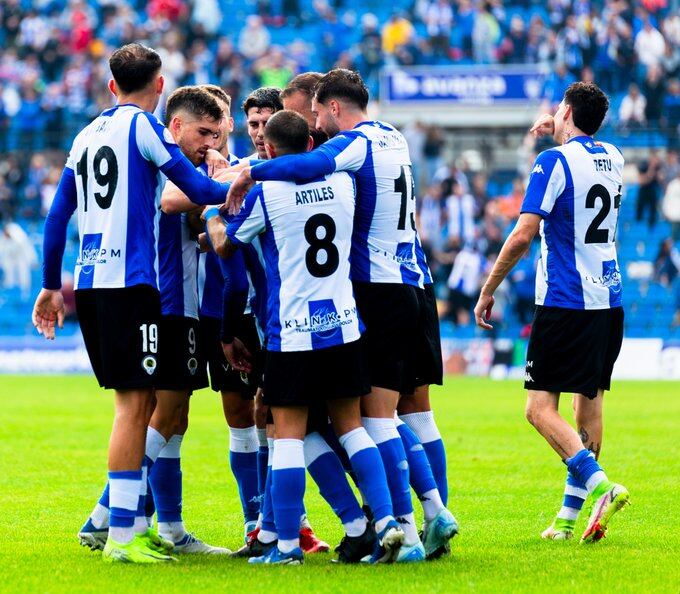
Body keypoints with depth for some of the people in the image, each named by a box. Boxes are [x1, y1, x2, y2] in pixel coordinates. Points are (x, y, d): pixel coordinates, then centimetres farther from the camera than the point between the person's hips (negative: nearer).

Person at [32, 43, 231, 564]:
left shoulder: (86, 136, 16)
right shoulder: (142, 126, -4)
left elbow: (57, 216, 19)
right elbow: (197, 189, -7)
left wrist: (51, 285, 25)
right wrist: (237, 188, 12)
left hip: (90, 282, 8)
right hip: (128, 281, -8)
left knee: (139, 403, 15)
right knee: (135, 403, -7)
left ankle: (135, 524, 16)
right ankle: (121, 536, -11)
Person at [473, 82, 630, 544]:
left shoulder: (555, 161, -10)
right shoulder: (613, 158, 11)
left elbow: (523, 235, -15)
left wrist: (488, 292, -7)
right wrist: (559, 133, 29)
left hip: (565, 302, -7)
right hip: (609, 299, 7)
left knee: (541, 409, -8)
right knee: (589, 404, 10)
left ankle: (600, 486, -25)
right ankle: (570, 515, 12)